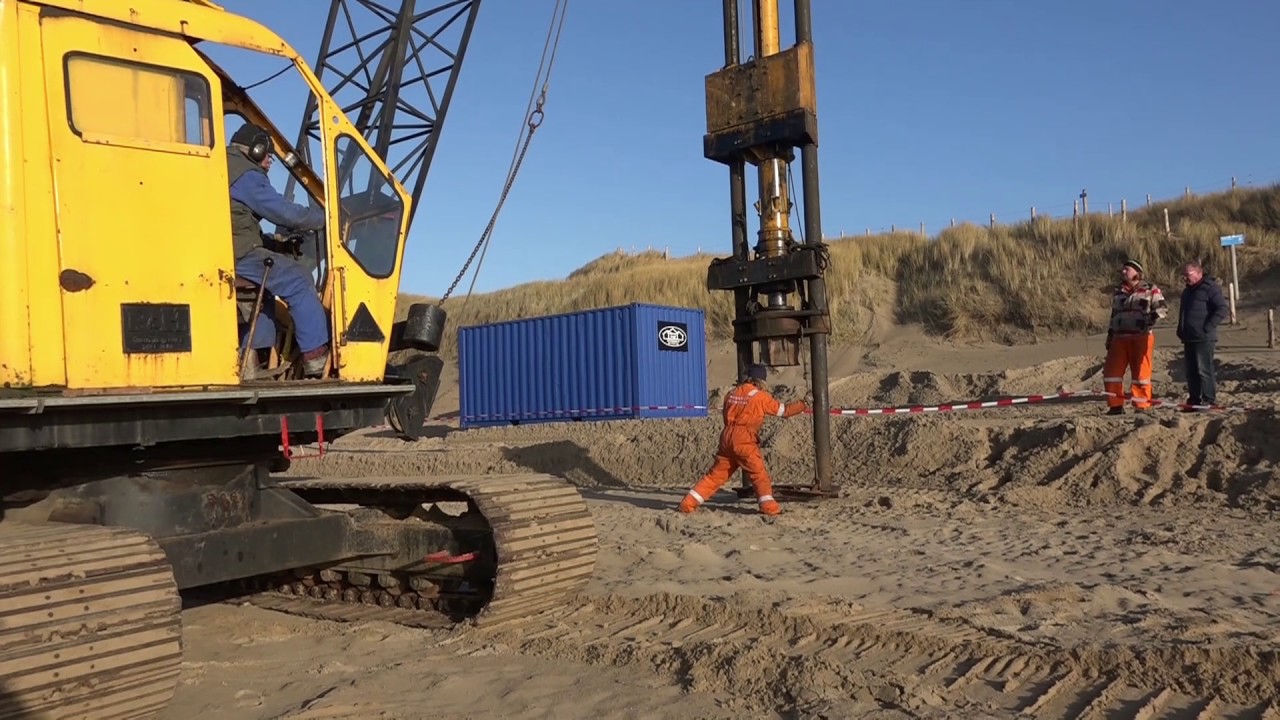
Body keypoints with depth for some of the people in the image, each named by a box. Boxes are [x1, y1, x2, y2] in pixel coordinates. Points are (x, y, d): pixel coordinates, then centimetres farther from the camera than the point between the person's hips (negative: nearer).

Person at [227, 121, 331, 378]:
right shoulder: (246, 176, -7)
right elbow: (285, 212, -10)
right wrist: (321, 217, 3)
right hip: (235, 254, -10)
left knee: (263, 288, 27)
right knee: (298, 280, -6)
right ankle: (315, 357, -8)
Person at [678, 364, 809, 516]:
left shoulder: (732, 393, 13)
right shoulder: (760, 396, -2)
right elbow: (783, 410, 6)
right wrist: (801, 405, 20)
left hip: (727, 437, 6)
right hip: (744, 440, -6)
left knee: (715, 474, 10)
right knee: (759, 473, 2)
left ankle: (688, 503, 10)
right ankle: (768, 506, -7)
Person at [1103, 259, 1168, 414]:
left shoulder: (1150, 290, 3)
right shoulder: (1118, 292, 19)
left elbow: (1162, 308, -3)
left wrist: (1150, 320, -18)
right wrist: (1109, 336, 19)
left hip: (1141, 337, -5)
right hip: (1119, 338, 5)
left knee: (1140, 372, -1)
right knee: (1111, 372, 0)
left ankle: (1141, 406, 7)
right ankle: (1116, 405, 9)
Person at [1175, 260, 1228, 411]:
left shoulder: (1210, 287, -8)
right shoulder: (1188, 291, 19)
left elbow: (1222, 310, -15)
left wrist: (1208, 328, -17)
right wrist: (1181, 331, 18)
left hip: (1204, 338, -9)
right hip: (1189, 338, 9)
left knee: (1204, 370, -9)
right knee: (1191, 371, 10)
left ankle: (1209, 401, -5)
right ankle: (1194, 400, 15)